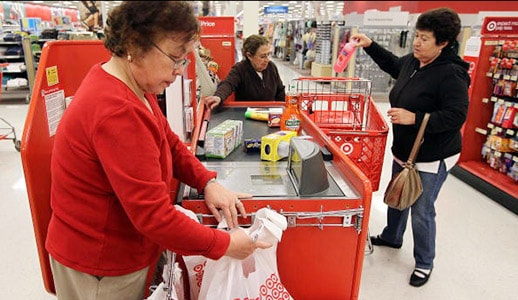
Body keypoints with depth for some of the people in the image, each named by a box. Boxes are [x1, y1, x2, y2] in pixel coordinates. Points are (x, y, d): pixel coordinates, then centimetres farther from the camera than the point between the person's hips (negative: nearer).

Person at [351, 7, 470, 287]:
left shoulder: (451, 74, -22)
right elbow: (393, 64, 23)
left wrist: (414, 118, -33)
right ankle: (391, 236, 50)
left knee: (421, 211, 4)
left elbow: (456, 116, -27)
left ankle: (424, 263, 27)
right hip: (404, 149, 9)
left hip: (431, 158, -8)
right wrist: (370, 45, 15)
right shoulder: (412, 62, 1)